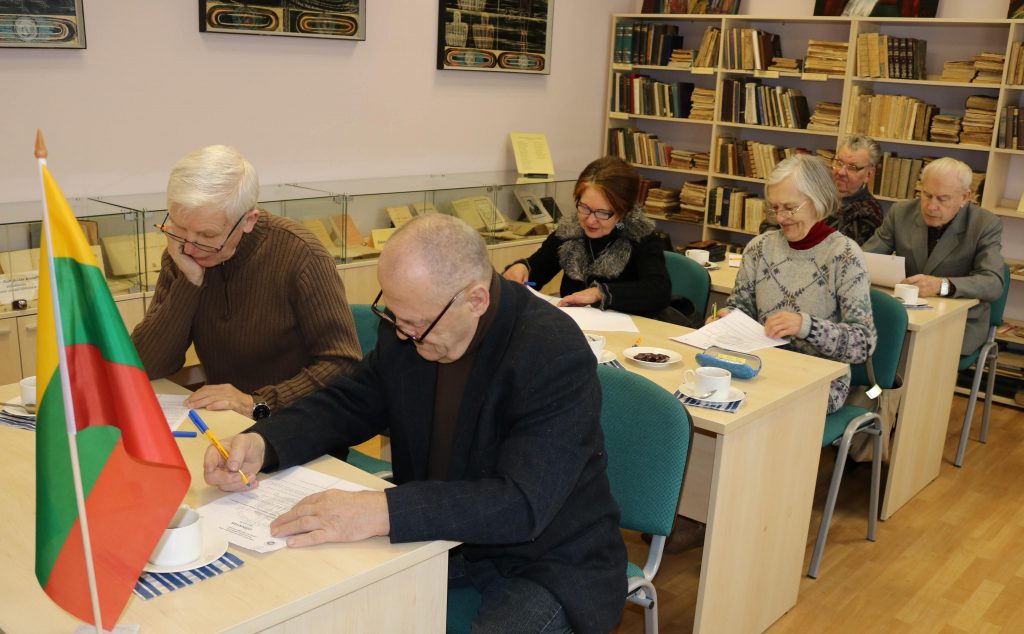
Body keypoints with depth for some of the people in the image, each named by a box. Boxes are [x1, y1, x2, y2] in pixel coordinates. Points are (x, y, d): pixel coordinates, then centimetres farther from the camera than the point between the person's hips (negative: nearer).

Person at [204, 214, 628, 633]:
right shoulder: (407, 328, -8)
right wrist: (261, 443, -16)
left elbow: (523, 504, -34)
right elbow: (346, 404, 3)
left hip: (548, 562, -5)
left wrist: (382, 511, -44)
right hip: (441, 536, 5)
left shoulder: (557, 354, -27)